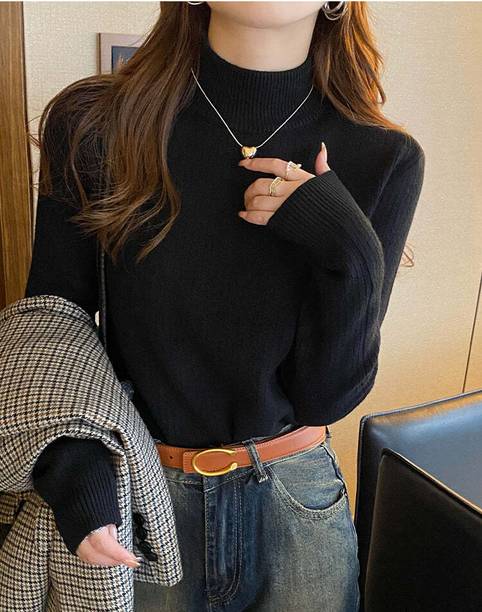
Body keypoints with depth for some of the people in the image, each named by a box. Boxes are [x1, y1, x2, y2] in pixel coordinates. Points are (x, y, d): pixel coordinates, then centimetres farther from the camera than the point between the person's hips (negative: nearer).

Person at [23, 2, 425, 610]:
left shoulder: (384, 160, -12)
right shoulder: (95, 127, -14)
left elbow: (328, 396, -11)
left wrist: (349, 253, -25)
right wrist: (76, 478, -15)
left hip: (296, 502, 1)